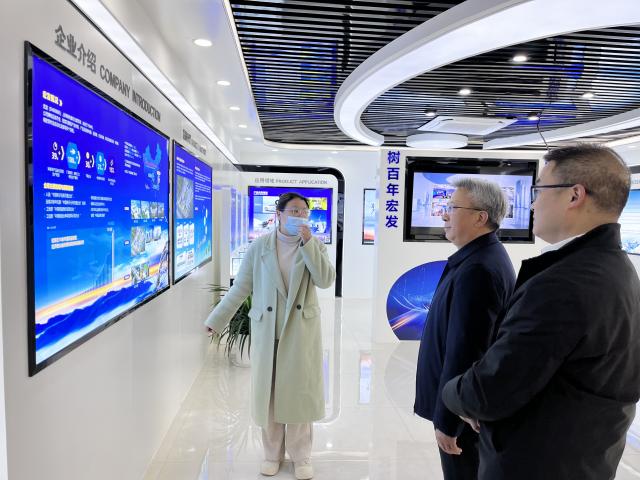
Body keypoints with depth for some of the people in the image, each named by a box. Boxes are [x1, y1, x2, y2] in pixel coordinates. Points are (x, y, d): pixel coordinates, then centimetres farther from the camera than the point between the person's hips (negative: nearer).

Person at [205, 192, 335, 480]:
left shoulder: (315, 246, 0)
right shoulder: (259, 246, -2)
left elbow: (326, 280, -15)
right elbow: (240, 288, 0)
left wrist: (307, 242, -20)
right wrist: (216, 321, -2)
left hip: (301, 330, 0)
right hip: (266, 330, 1)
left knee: (299, 391, 8)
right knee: (267, 391, 11)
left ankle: (301, 456, 27)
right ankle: (273, 454, 31)